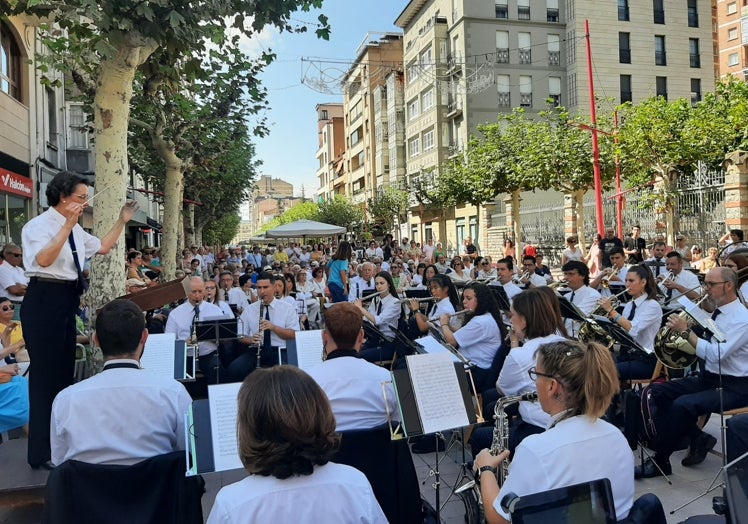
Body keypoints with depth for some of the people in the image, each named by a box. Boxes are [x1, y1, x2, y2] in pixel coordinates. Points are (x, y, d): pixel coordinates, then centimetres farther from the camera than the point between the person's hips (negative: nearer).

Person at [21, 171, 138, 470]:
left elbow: (103, 247, 24)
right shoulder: (39, 224, -11)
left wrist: (122, 221, 21)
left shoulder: (75, 229, 12)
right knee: (45, 373, -3)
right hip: (45, 300, -9)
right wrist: (68, 225, -30)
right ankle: (41, 452, 9)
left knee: (64, 371, 15)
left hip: (67, 300, 9)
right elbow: (44, 260, -28)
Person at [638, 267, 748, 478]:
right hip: (708, 378, 9)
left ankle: (660, 460, -14)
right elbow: (704, 348, 12)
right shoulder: (715, 313, 9)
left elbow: (715, 354, -27)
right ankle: (698, 438, 5)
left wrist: (685, 331, -24)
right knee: (658, 391, -4)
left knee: (683, 404, -29)